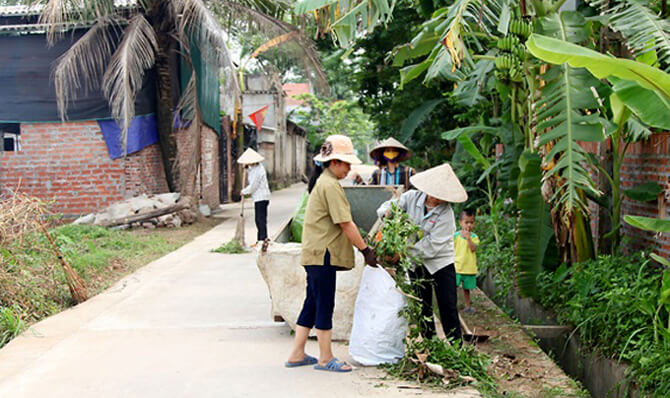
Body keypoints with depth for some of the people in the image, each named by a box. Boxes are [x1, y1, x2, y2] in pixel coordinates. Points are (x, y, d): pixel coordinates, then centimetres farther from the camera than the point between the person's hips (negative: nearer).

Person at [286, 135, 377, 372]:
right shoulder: (330, 185, -15)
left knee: (313, 303, 14)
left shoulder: (323, 182, 18)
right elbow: (345, 223, -16)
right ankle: (325, 359, 7)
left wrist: (362, 246, 19)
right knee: (325, 305, -2)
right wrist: (366, 250, -11)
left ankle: (297, 355, 19)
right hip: (323, 254, -10)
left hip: (316, 253, 10)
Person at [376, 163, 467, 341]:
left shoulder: (446, 214, -20)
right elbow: (388, 206, 1)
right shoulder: (413, 197, -6)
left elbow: (432, 247, -25)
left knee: (448, 308, -2)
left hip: (441, 262, -4)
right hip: (417, 264, 4)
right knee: (423, 308, 12)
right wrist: (387, 214, -25)